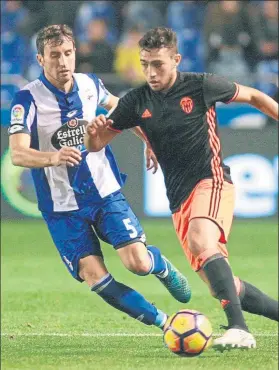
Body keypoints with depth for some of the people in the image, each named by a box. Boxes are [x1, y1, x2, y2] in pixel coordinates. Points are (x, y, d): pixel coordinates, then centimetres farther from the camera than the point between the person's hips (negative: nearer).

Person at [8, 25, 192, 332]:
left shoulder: (89, 85, -1)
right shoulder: (27, 99, -15)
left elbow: (116, 106, 23)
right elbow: (17, 154, -27)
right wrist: (54, 157, -46)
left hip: (105, 193, 2)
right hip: (62, 208, -2)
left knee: (138, 263, -13)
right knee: (96, 279, -13)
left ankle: (163, 267, 24)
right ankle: (163, 322, 4)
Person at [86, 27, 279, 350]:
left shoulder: (201, 86, -5)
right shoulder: (136, 102, 3)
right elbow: (94, 145, 6)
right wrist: (94, 131, -17)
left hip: (211, 180, -5)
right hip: (179, 199, 5)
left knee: (200, 242, -34)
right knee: (220, 284, 0)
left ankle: (239, 329, -40)